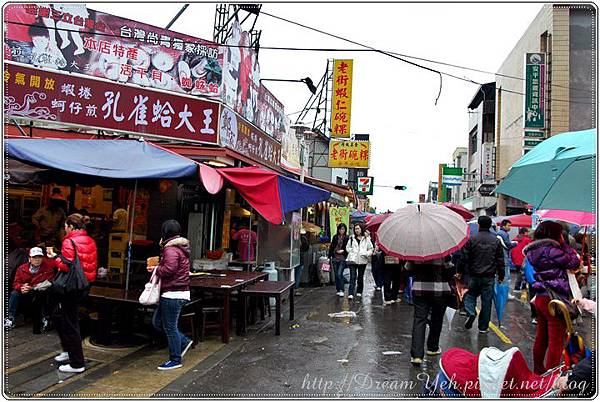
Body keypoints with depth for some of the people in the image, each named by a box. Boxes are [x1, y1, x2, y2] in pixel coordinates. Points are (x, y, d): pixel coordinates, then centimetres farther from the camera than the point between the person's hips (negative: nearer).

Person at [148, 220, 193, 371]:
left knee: (170, 327, 2)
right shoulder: (182, 247, 15)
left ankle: (175, 360, 14)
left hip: (173, 294, -10)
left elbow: (169, 269, -29)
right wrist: (158, 267, 7)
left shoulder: (171, 249, -17)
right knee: (157, 321, 18)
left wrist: (156, 269, -10)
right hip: (179, 292, 10)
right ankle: (184, 341, 23)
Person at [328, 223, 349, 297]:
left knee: (339, 274, -14)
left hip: (342, 258, -4)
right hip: (335, 258, 4)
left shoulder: (347, 238, -3)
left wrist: (343, 251, -13)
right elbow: (331, 247, 12)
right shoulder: (335, 237, 8)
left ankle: (341, 290, -6)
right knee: (336, 274, 9)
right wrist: (329, 255, 8)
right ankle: (338, 290, 19)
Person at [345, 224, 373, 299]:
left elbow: (371, 248, 6)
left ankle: (359, 292, 26)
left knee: (360, 277, 11)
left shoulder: (366, 238, 5)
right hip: (353, 260, 0)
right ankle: (350, 294, -14)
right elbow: (347, 247, 16)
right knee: (353, 277, -9)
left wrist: (367, 254, -10)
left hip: (362, 260, 1)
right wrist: (352, 251, 1)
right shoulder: (351, 238, 9)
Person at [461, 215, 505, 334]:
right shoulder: (496, 240, 1)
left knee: (470, 295, 16)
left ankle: (471, 312, -11)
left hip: (474, 275, -1)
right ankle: (483, 327, 13)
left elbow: (465, 257, -6)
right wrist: (501, 276, 13)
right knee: (487, 301, 8)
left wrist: (460, 271, 4)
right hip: (489, 276, 2)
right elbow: (500, 260, 5)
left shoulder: (472, 239, -6)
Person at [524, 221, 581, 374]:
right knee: (556, 342, 0)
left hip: (540, 297, 9)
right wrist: (564, 244, -2)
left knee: (541, 338, 19)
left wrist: (561, 245, 7)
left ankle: (538, 370, 31)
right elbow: (574, 263, -10)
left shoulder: (534, 251, 9)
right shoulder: (550, 250, -18)